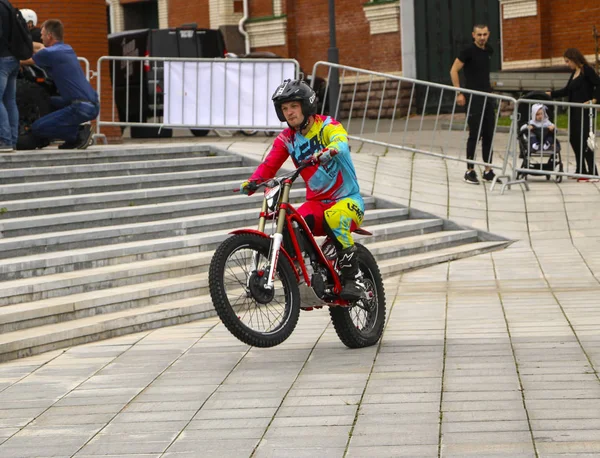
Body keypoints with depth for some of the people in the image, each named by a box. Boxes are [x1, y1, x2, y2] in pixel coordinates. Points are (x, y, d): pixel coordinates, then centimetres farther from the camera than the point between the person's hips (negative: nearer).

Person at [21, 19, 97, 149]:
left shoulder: (48, 54, -7)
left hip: (81, 107, -9)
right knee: (50, 103, 31)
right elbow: (39, 47, 37)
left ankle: (78, 133, -9)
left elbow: (23, 60, 9)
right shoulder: (67, 49, 19)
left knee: (37, 129, -3)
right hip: (93, 105, 9)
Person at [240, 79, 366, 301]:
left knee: (333, 218, -38)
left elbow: (341, 142, -31)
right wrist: (252, 182, -28)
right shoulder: (286, 139, 5)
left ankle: (353, 278, -26)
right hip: (316, 201, 4)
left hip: (348, 199, -4)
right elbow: (269, 165, -7)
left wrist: (327, 152, -55)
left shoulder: (327, 125, -9)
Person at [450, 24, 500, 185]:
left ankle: (488, 171, 14)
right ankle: (470, 171, 1)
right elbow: (453, 71, -10)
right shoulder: (468, 51, -10)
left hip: (487, 97, 7)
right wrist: (459, 93, -13)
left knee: (488, 135, 8)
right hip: (474, 98, -7)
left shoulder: (488, 51, 10)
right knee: (475, 135, -6)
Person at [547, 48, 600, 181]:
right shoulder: (574, 73, 16)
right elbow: (567, 90, 22)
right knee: (574, 139, 10)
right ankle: (581, 171, 18)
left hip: (584, 110, -9)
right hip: (574, 111, 9)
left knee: (584, 140, -11)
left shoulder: (587, 70, -9)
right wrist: (550, 94, 20)